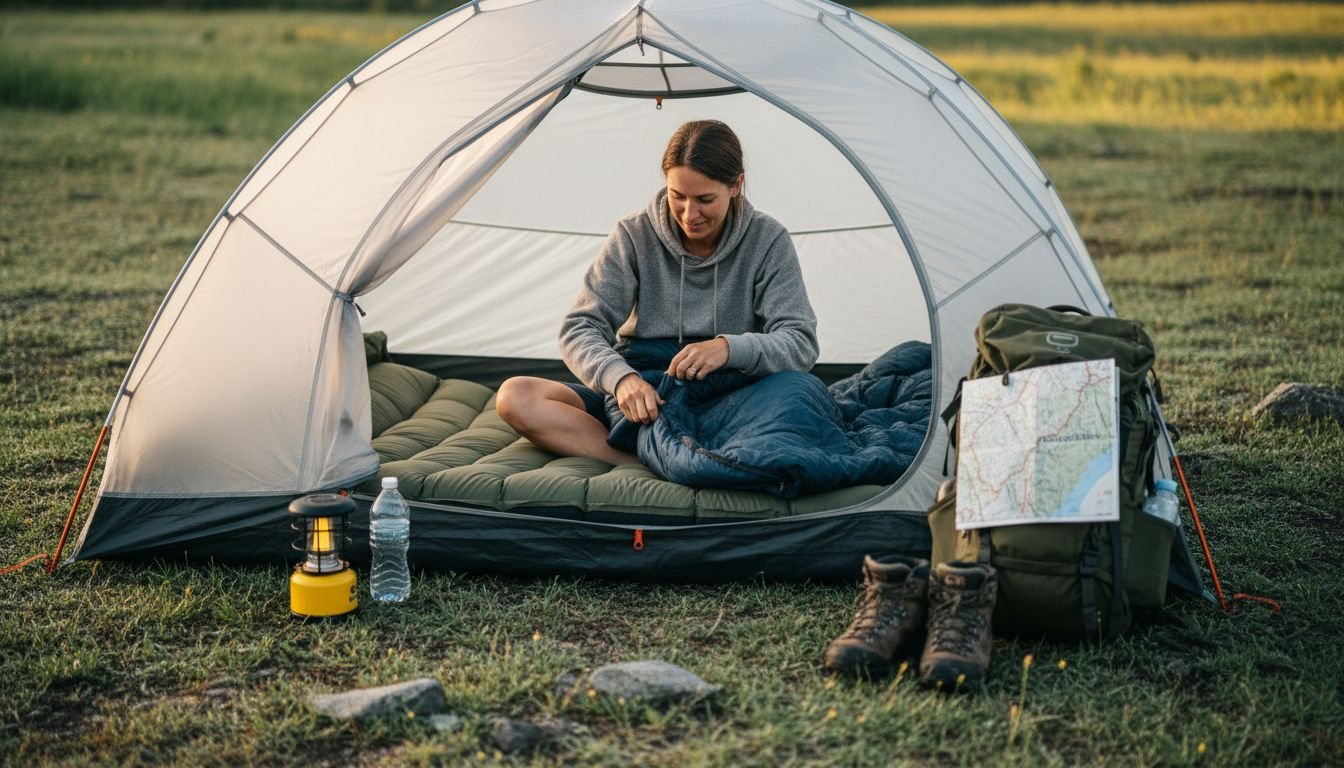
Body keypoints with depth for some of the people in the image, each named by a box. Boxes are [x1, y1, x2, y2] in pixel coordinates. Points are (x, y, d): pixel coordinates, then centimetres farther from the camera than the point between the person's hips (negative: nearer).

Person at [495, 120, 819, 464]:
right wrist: (621, 377, -30)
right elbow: (581, 329, -7)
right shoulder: (635, 235, -4)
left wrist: (730, 348, -33)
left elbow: (800, 344, -12)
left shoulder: (767, 241, -5)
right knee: (515, 398, -21)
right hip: (644, 407, 2)